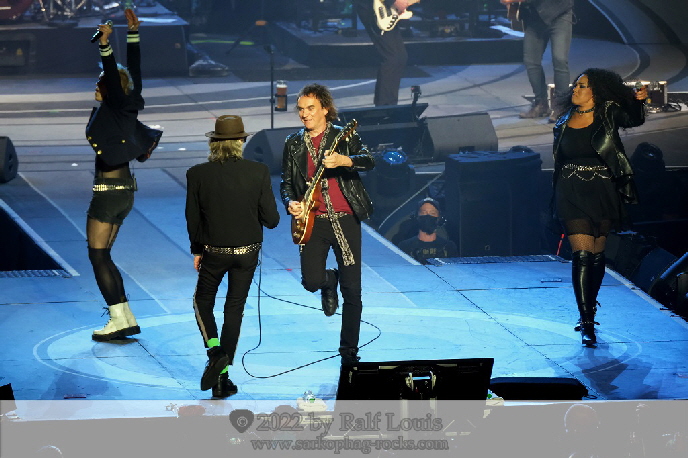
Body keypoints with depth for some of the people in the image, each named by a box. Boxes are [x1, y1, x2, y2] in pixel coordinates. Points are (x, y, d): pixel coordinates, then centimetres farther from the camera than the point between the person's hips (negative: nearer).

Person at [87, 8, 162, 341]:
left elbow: (114, 77, -26)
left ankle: (119, 319, -8)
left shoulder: (114, 108, -12)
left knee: (98, 255, -5)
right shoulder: (127, 108, 7)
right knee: (102, 255, 13)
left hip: (108, 190, -9)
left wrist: (105, 45, -33)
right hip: (125, 189, 9)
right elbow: (133, 73, 13)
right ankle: (125, 318, 11)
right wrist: (133, 33, 16)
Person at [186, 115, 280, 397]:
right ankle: (222, 378, 12)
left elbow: (192, 219, -4)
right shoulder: (259, 172, -13)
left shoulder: (197, 174, -12)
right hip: (247, 252, 1)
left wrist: (197, 250, 12)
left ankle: (215, 350, -4)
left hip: (213, 253, -1)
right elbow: (271, 219, -10)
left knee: (203, 302, 21)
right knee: (234, 310, 12)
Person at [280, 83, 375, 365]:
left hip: (346, 219, -2)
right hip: (313, 220, 2)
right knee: (311, 281, -13)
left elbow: (369, 161, -15)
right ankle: (329, 282, 26)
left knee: (352, 291, -2)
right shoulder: (293, 144, 10)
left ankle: (349, 351, 11)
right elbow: (286, 182, 15)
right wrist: (290, 203, -6)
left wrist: (344, 160, -34)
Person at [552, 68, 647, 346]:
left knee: (597, 254, 8)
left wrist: (638, 102, -41)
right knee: (582, 254, -10)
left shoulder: (608, 114, -1)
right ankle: (587, 322, -12)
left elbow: (633, 120, -20)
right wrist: (557, 202, 15)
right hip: (572, 195, 1)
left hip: (602, 193, -1)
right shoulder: (565, 122, 7)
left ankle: (588, 310, 27)